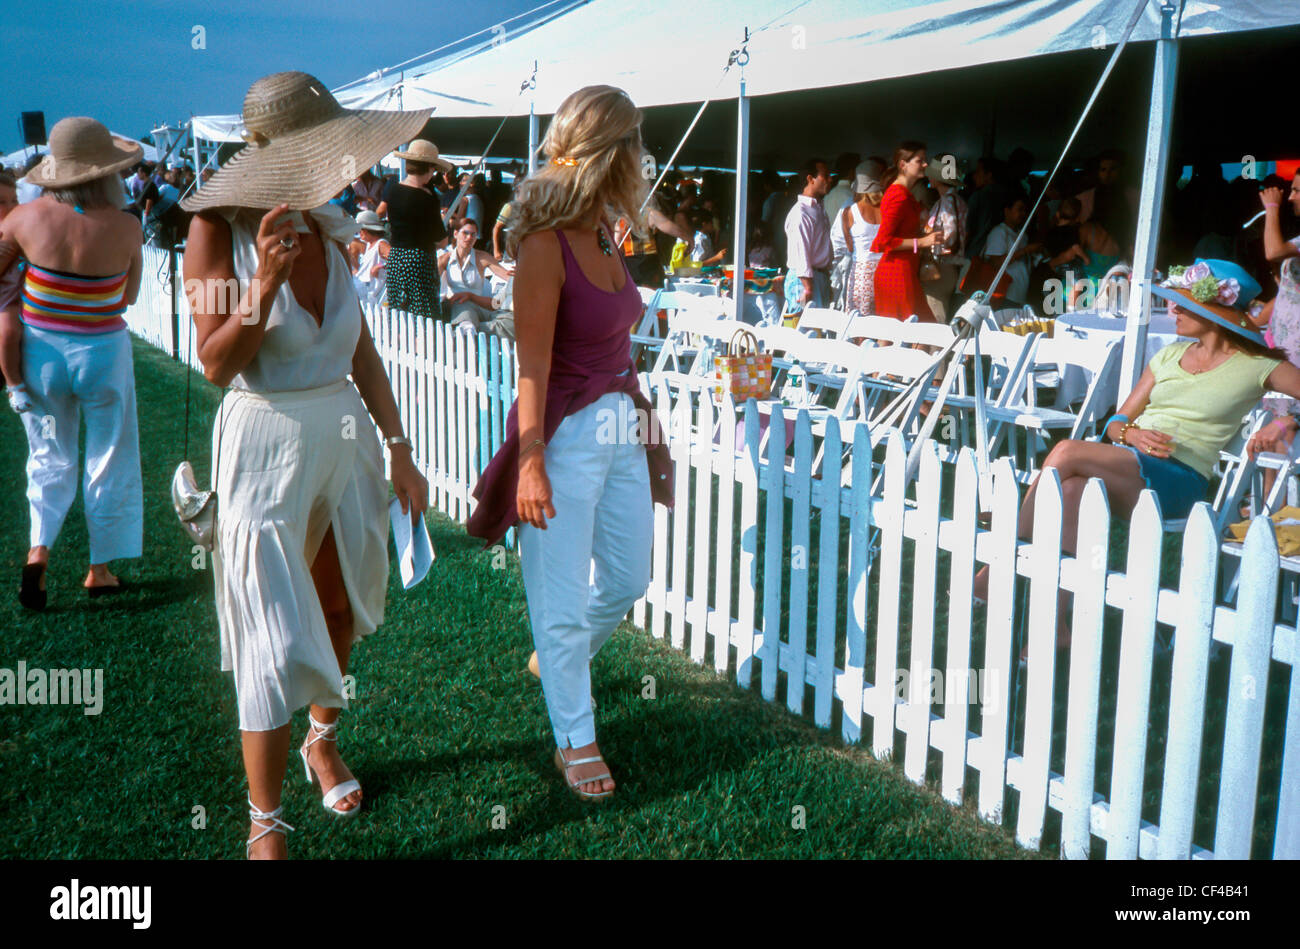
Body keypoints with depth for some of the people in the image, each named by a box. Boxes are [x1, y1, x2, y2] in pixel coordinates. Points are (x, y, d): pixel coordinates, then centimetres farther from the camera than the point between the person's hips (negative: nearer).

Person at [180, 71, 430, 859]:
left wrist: (400, 451, 7)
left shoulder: (328, 231, 4)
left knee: (339, 608, 19)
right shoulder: (218, 230, -11)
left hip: (346, 433, 6)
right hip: (266, 442, -6)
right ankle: (264, 825, 12)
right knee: (276, 639, -3)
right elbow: (218, 363, -16)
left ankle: (324, 741, 45)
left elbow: (363, 352, 8)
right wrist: (266, 281, -30)